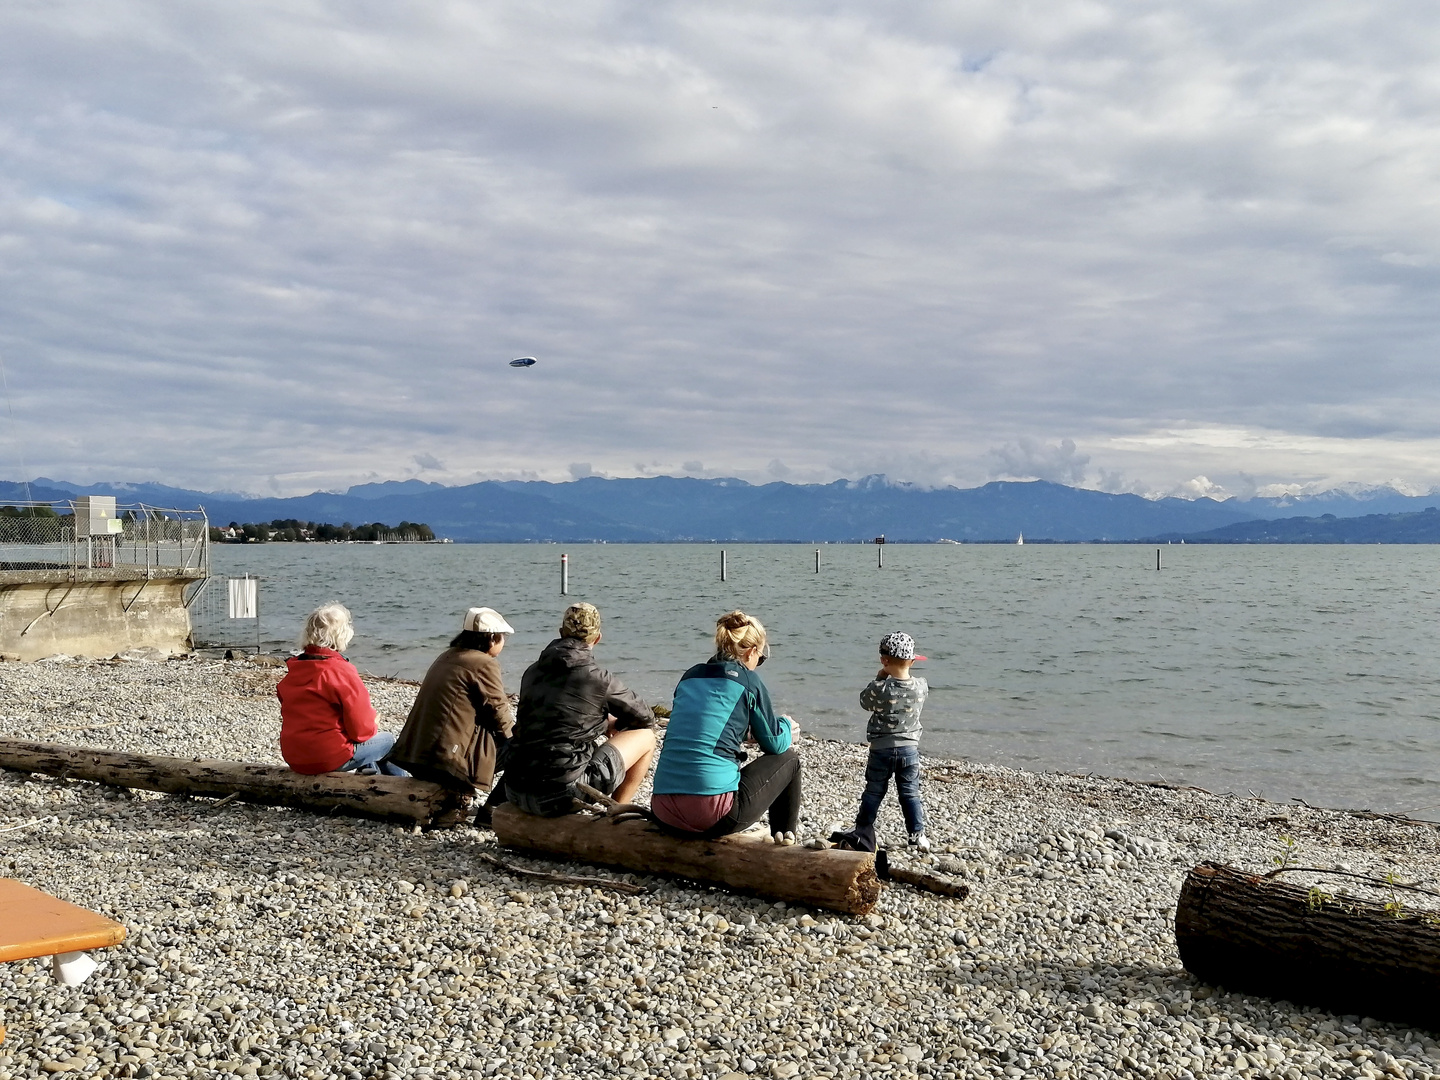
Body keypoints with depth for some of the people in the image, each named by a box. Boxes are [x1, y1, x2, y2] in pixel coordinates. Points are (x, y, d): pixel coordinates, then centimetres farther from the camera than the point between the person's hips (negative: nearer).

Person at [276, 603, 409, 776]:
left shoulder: (291, 670, 3)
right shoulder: (342, 672, -18)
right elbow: (361, 730, -15)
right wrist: (372, 726, 9)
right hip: (329, 759, -7)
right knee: (387, 740, 16)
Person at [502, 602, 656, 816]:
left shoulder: (532, 672, 11)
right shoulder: (598, 678, -5)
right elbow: (645, 718, 9)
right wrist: (613, 725, 29)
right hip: (562, 795, -7)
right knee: (645, 737, 10)